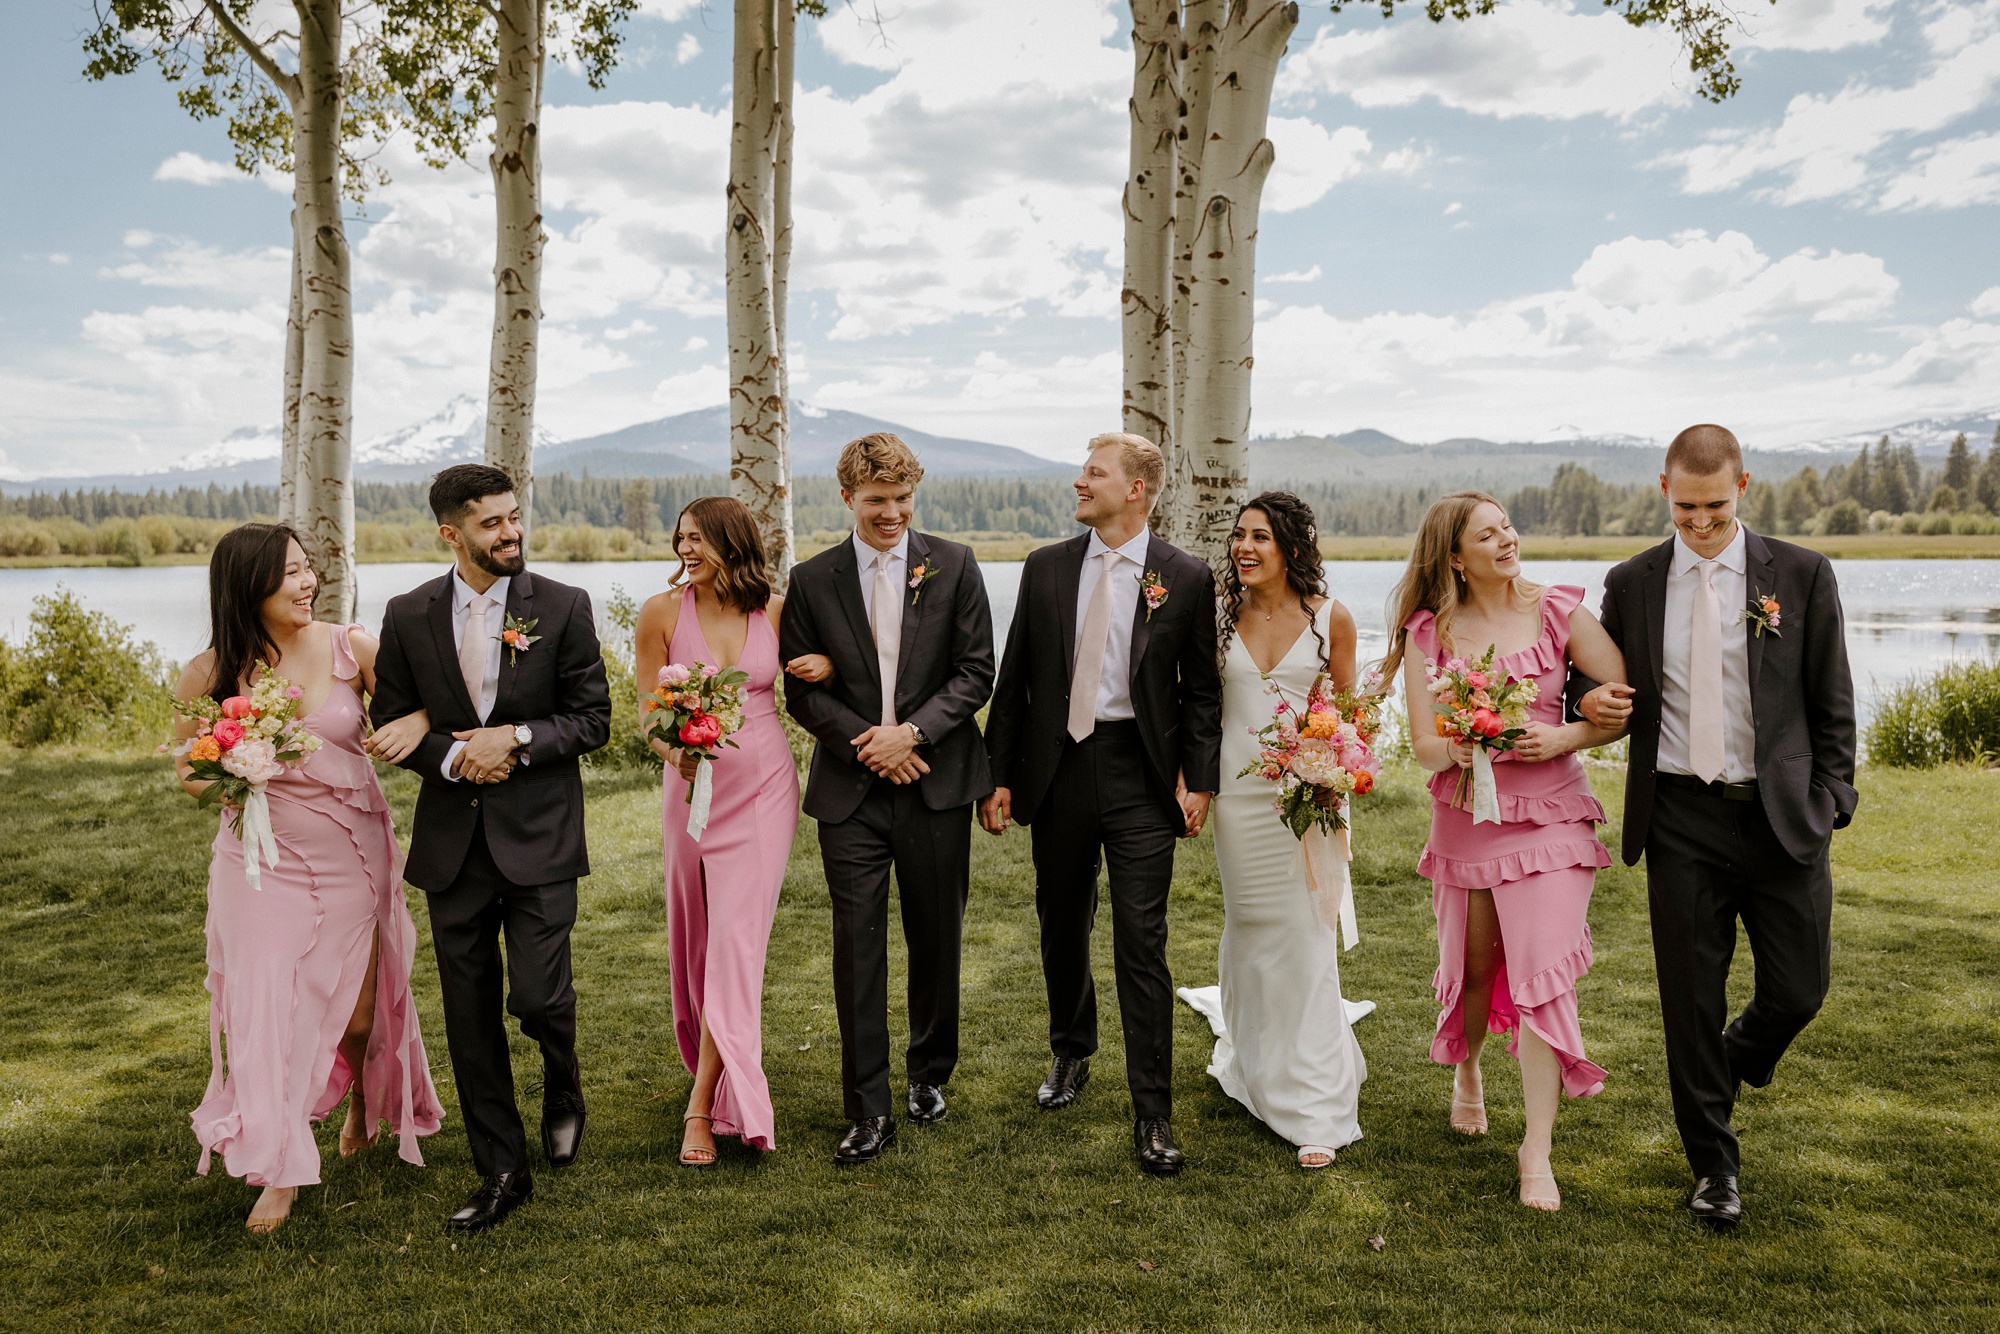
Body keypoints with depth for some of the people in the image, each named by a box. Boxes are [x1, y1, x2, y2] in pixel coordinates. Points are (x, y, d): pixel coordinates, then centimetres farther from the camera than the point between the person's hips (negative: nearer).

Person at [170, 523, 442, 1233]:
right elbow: (188, 774, 5)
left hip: (352, 855, 1)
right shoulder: (209, 675, -8)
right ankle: (280, 1169, 17)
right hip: (263, 861, 0)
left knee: (357, 1008, 10)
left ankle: (364, 1100, 45)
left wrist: (416, 722, -22)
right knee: (268, 1007, -1)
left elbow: (414, 702, 1)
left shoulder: (349, 648, -9)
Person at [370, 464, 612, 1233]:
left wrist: (516, 738, -17)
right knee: (470, 1017, 8)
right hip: (453, 842, 3)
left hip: (539, 837, -2)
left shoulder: (564, 607, -3)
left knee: (537, 998, -8)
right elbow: (392, 723, 7)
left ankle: (562, 1084, 29)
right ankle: (502, 1174, 23)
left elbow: (593, 719, -2)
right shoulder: (408, 616, 3)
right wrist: (453, 757, -11)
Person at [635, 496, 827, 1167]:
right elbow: (647, 705, -1)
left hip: (764, 788, -1)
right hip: (694, 786, 1)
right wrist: (673, 748, -21)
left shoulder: (775, 610, 0)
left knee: (737, 939, -7)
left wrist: (828, 665, -6)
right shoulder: (661, 612, -3)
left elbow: (806, 666, 18)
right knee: (697, 940, 12)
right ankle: (717, 1064, 35)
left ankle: (705, 1105, -3)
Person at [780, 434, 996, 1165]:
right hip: (850, 788, 0)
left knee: (937, 939, 11)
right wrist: (863, 740, -12)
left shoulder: (954, 566, 2)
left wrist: (911, 731, -13)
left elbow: (975, 673, -1)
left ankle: (929, 1075, 32)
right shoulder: (811, 579, 4)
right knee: (857, 946, -2)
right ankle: (869, 1110, 8)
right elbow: (801, 689, 3)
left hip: (936, 781, 0)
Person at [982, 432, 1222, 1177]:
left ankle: (1153, 1113, 8)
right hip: (1057, 771, 3)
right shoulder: (1045, 568, 5)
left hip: (1141, 776, -3)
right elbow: (1014, 678, 6)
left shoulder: (1186, 579, -2)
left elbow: (1201, 690, 2)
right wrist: (998, 774, 2)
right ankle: (1070, 1054, 41)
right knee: (1061, 928, 17)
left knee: (1142, 944, -3)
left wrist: (1198, 781, -6)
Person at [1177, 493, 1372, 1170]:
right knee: (1248, 931, 14)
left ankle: (1315, 1109, 6)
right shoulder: (1223, 614, 1)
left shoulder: (1330, 618, -4)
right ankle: (1256, 1065, 37)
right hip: (1237, 787, 3)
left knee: (1306, 940, -3)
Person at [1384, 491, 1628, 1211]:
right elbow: (1423, 745, -5)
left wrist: (1566, 735, -18)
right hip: (1466, 817, 1)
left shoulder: (1557, 612, -3)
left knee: (1542, 973, -8)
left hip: (1549, 814, -1)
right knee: (1475, 964, 15)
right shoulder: (1428, 632, -1)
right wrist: (1456, 749, -26)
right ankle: (1467, 1070, 47)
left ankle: (1537, 1150, 1)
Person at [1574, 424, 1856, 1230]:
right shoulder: (1631, 584, 5)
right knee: (1691, 997, 6)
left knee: (1799, 988, 6)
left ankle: (1736, 1061, 42)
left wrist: (1828, 802, -3)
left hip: (1781, 816, 0)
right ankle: (1714, 1163, 23)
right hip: (1680, 818, 1)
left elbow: (1831, 702, 4)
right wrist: (1590, 695, -8)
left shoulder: (1802, 576, 1)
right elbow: (1597, 676, 16)